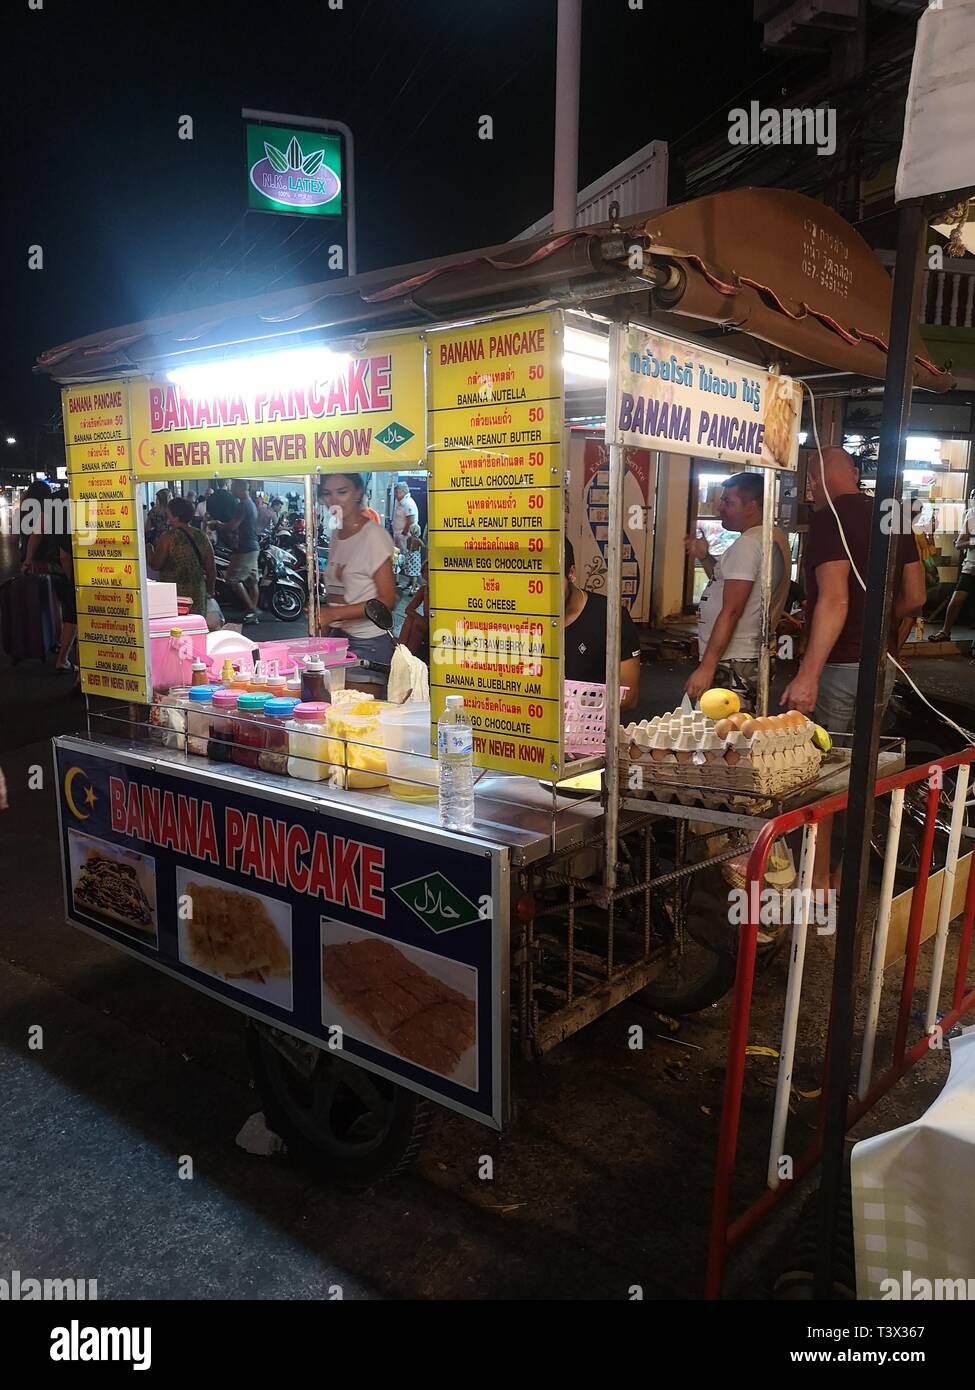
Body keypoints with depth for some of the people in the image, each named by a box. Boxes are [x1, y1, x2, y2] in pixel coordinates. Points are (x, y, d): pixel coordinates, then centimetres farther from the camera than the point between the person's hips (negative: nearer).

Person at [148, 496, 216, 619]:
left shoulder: (168, 537, -10)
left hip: (174, 595, -5)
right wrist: (210, 590, 22)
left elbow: (156, 565, -5)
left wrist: (149, 550, 14)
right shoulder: (201, 536, 5)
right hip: (198, 594, 5)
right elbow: (211, 568, 9)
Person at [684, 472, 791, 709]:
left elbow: (731, 611, -21)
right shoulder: (773, 536, 16)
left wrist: (706, 668, -22)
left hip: (733, 666, -10)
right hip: (752, 659, 10)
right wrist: (704, 557, 13)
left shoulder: (748, 544, -15)